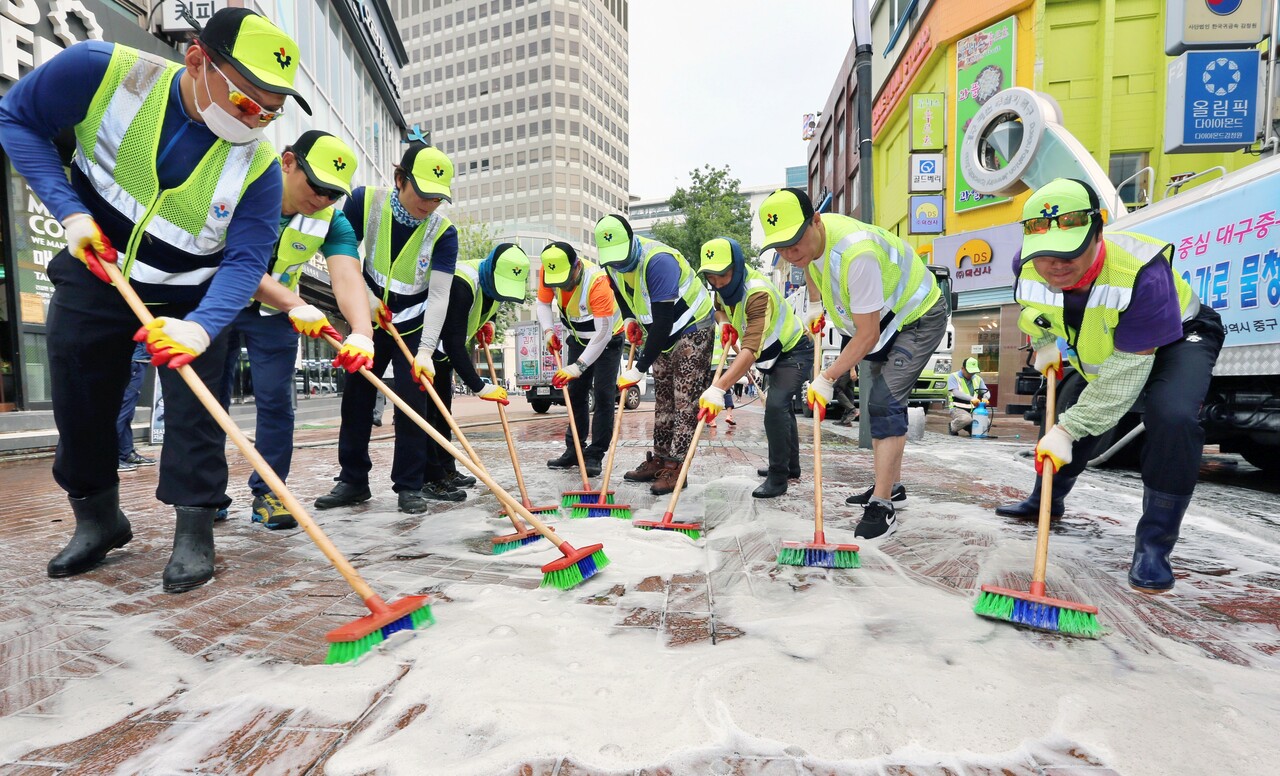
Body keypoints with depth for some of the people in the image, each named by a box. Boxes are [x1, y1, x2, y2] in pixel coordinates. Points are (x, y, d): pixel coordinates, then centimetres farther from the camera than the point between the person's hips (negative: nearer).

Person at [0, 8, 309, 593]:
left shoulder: (258, 165, -20)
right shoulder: (103, 70, -18)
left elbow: (244, 261, -22)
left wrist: (201, 326, -37)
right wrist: (69, 211, -15)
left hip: (191, 298, -2)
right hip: (94, 275, 2)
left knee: (195, 408, -6)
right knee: (80, 407, 10)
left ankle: (193, 532, 7)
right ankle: (99, 521, 31)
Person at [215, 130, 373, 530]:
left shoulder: (333, 221, -18)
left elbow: (348, 277, -35)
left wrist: (361, 333, -53)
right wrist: (295, 305, -48)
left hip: (275, 315, 1)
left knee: (275, 402, -4)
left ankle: (268, 491, 10)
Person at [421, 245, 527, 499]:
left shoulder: (494, 280, -9)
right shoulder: (461, 283, -35)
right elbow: (454, 344, -37)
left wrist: (487, 322, 0)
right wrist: (479, 387, -36)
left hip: (445, 350, 9)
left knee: (443, 411, 13)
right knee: (429, 411, -10)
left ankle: (446, 469, 23)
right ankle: (431, 479, -3)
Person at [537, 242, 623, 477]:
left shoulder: (597, 281, -36)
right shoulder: (548, 271, -19)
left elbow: (603, 332, -37)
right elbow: (542, 303, -2)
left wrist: (578, 367, -37)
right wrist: (548, 330, -21)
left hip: (607, 339, -6)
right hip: (579, 338, 6)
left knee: (603, 394, -10)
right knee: (575, 393, 8)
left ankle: (595, 455, -3)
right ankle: (574, 450, 18)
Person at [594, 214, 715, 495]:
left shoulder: (658, 260, -33)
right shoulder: (613, 263, -7)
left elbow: (663, 322, -35)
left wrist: (640, 368, -31)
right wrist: (630, 319, -1)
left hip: (693, 328, -8)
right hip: (662, 334, 9)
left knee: (685, 400, -10)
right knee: (663, 397, 11)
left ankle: (675, 466, -6)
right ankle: (660, 459, 19)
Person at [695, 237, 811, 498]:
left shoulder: (758, 293, -38)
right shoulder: (727, 285, -11)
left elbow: (751, 351, -50)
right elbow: (721, 306, 17)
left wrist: (717, 388, -58)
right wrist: (727, 324, -3)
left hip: (794, 352, -9)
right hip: (773, 354, 10)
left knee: (775, 406, -26)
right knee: (781, 407, 20)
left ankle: (778, 477, -12)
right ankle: (791, 465, 39)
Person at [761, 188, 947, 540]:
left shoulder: (856, 253, -39)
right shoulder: (807, 238, -13)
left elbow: (867, 334, -33)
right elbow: (810, 265, 15)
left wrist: (827, 378, -31)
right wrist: (815, 305, 10)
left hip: (919, 316, -9)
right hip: (884, 317, 9)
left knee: (885, 402, -20)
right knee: (873, 398, 14)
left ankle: (881, 507, -15)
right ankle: (890, 484, 29)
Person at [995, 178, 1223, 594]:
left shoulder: (1141, 272, -39)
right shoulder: (1028, 270, -22)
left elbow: (1126, 372, -36)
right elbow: (1032, 313, 6)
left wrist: (1067, 430, -38)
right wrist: (1044, 346, -10)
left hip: (1177, 339, -5)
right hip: (1100, 352, 6)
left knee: (1173, 418, -30)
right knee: (1071, 415, 8)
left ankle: (1153, 546, -15)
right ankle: (1046, 500, 35)